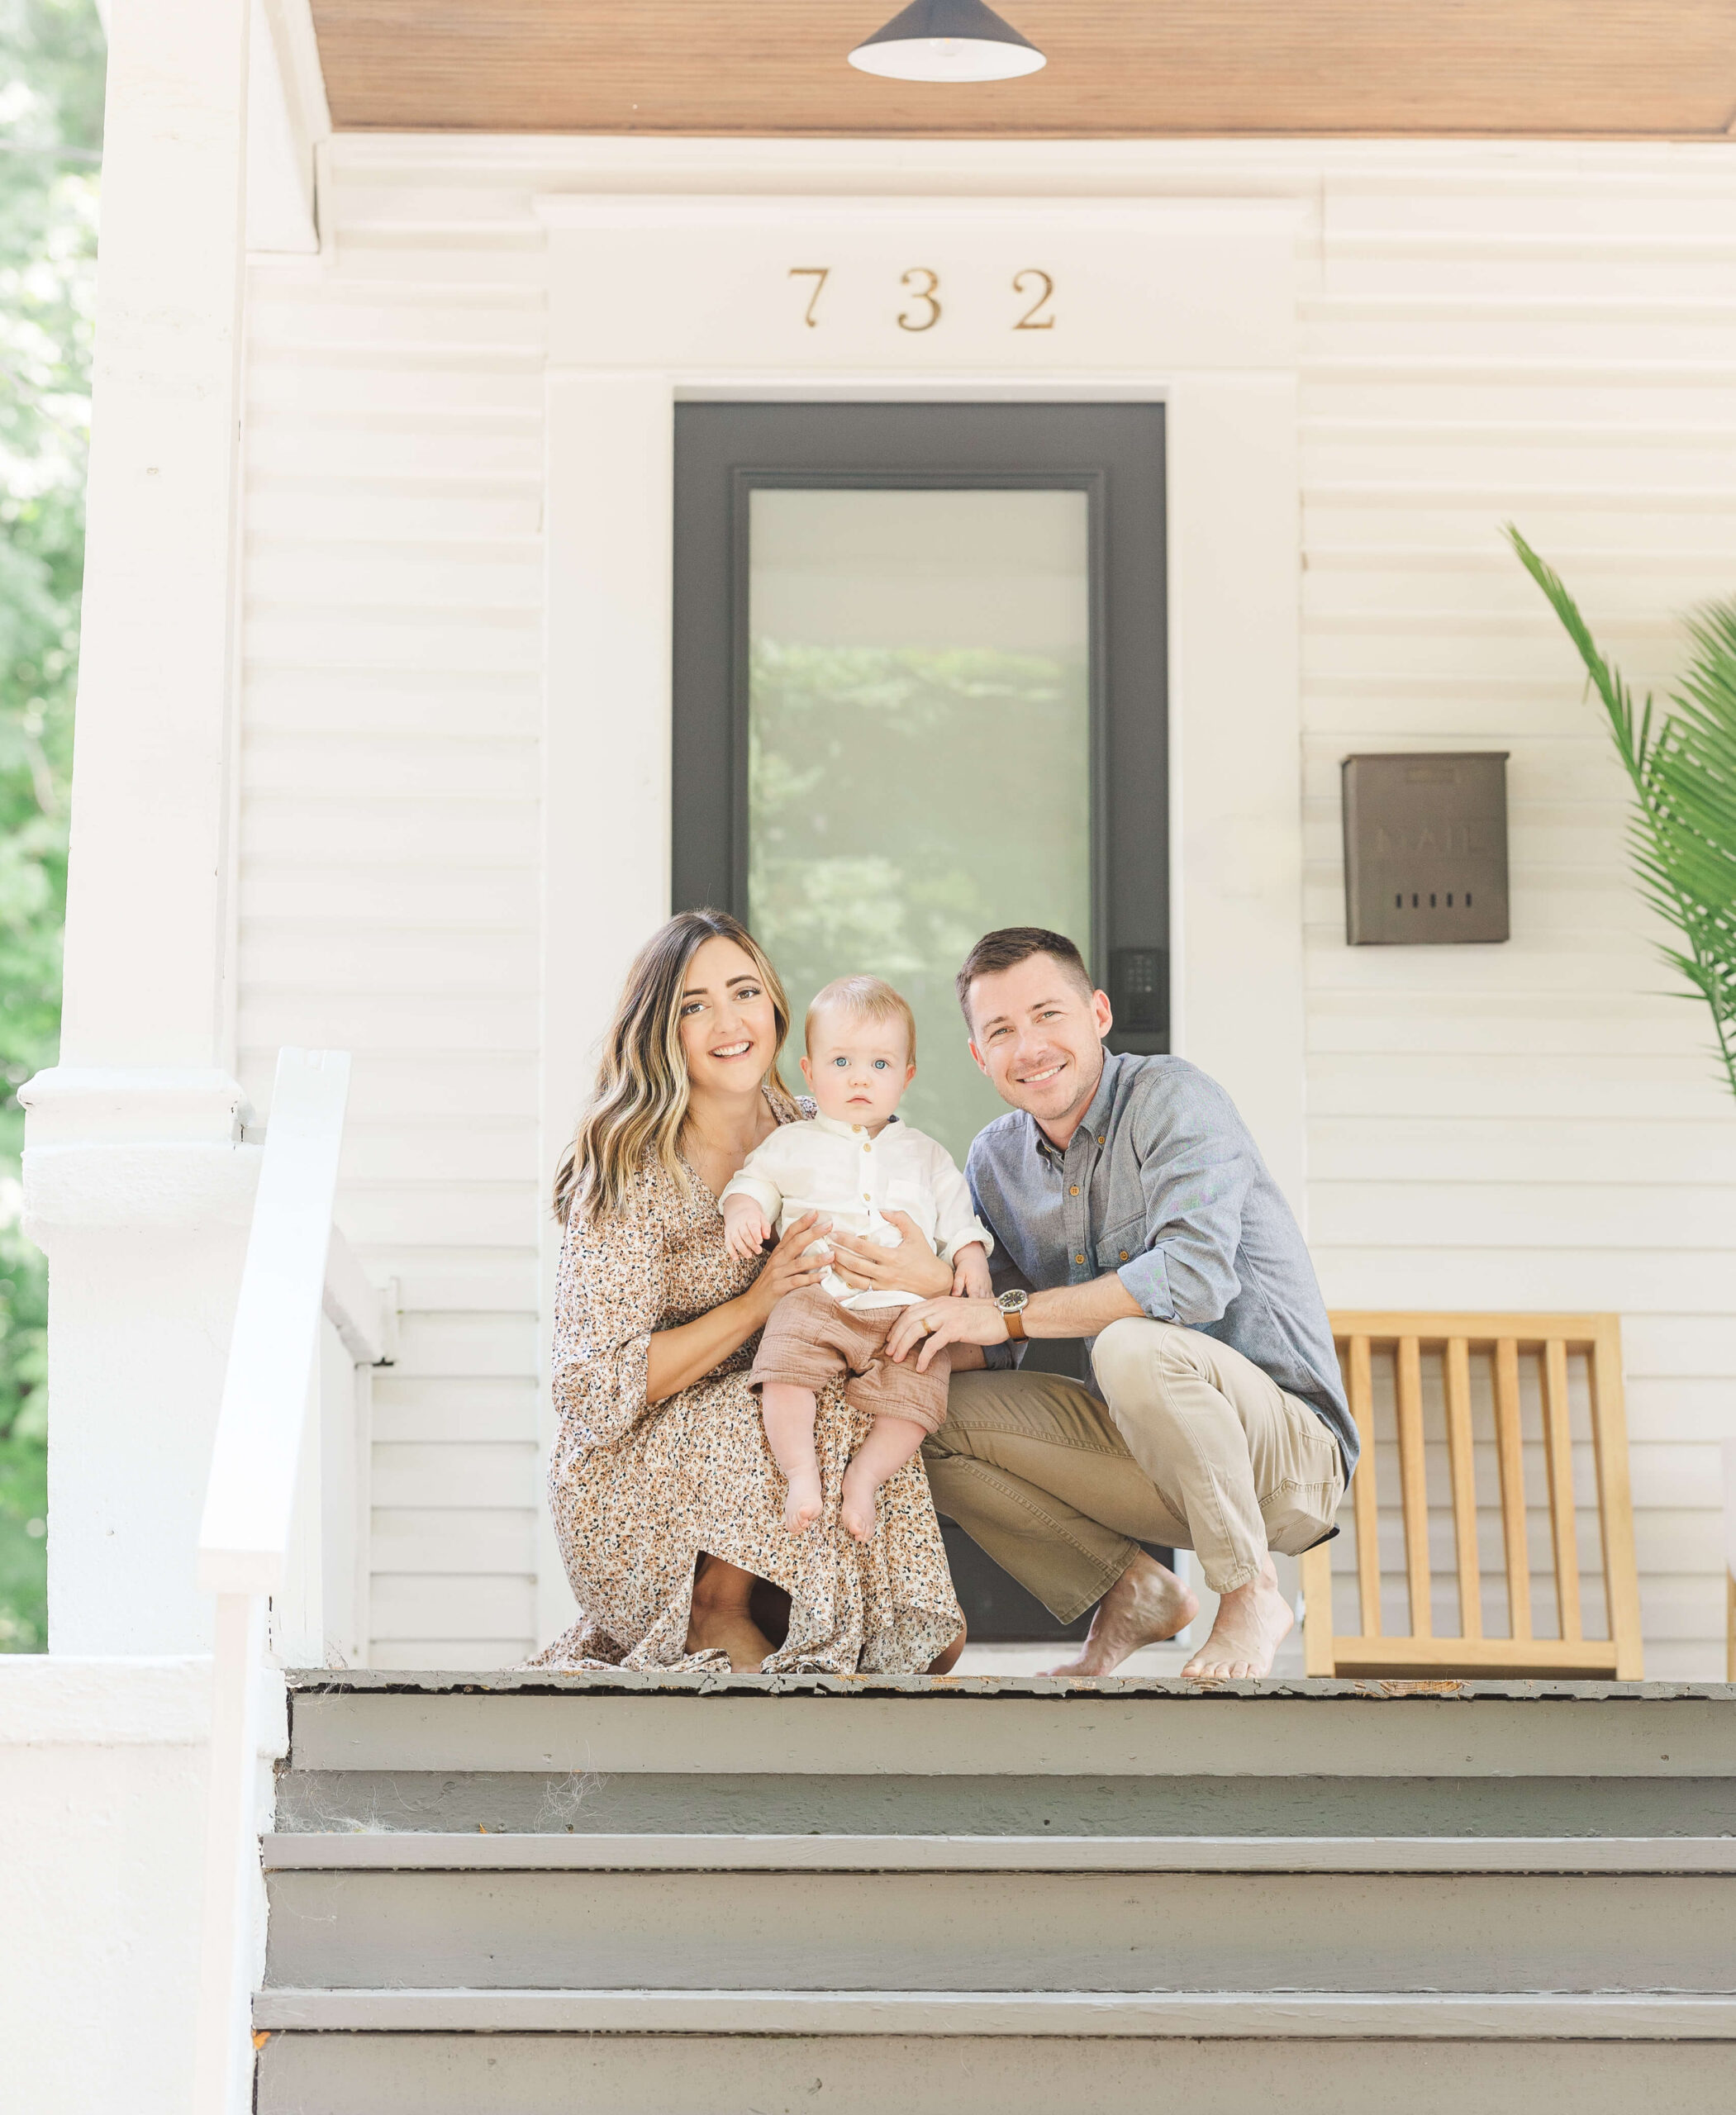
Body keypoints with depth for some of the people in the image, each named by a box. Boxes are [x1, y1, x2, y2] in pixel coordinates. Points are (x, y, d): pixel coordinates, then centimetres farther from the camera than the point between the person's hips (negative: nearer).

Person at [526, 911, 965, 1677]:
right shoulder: (631, 1175, -11)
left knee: (933, 1645, -14)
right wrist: (755, 1305, -22)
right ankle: (717, 1614, -10)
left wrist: (934, 1284, -19)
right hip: (631, 1482, -5)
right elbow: (594, 1389, -16)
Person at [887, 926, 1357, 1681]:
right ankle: (1131, 1590, 4)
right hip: (1151, 1456, 7)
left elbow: (1198, 1274, -29)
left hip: (1291, 1448, -6)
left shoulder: (1171, 1098, -13)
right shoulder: (993, 1161, 6)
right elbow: (983, 1356, 4)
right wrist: (929, 1280, -18)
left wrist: (1009, 1313, -26)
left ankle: (1251, 1596, -14)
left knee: (1131, 1346, -35)